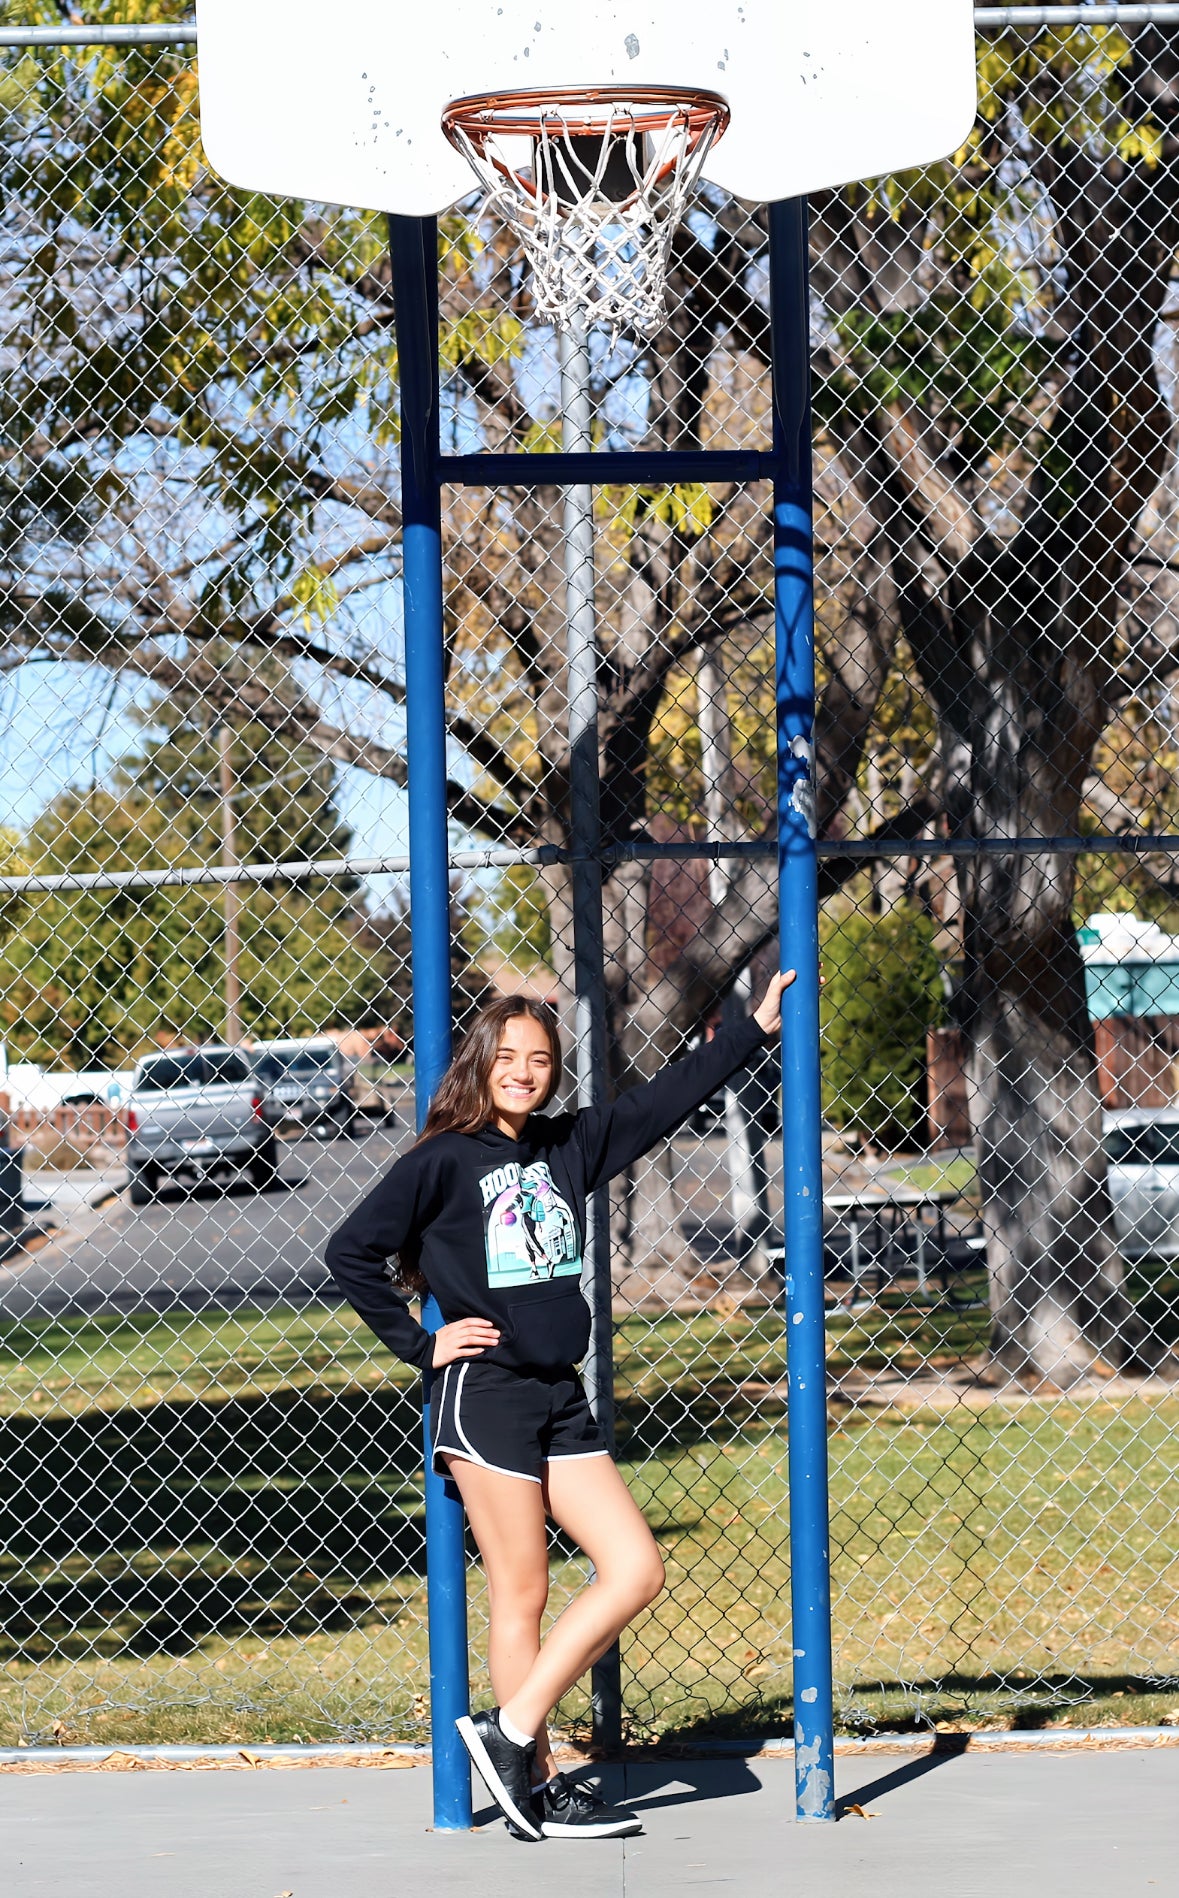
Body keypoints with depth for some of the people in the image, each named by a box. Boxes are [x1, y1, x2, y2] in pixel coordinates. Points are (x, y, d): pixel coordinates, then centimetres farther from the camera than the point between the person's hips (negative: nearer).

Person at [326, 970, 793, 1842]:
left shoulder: (571, 1144, 10)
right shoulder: (443, 1161, -6)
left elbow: (666, 1098, 18)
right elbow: (352, 1252, -7)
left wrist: (757, 1028, 18)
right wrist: (420, 1344, -7)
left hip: (561, 1399, 7)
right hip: (485, 1394, -7)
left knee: (636, 1570, 0)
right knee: (521, 1592, -4)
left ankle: (510, 1729, 4)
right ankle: (536, 1781, 4)